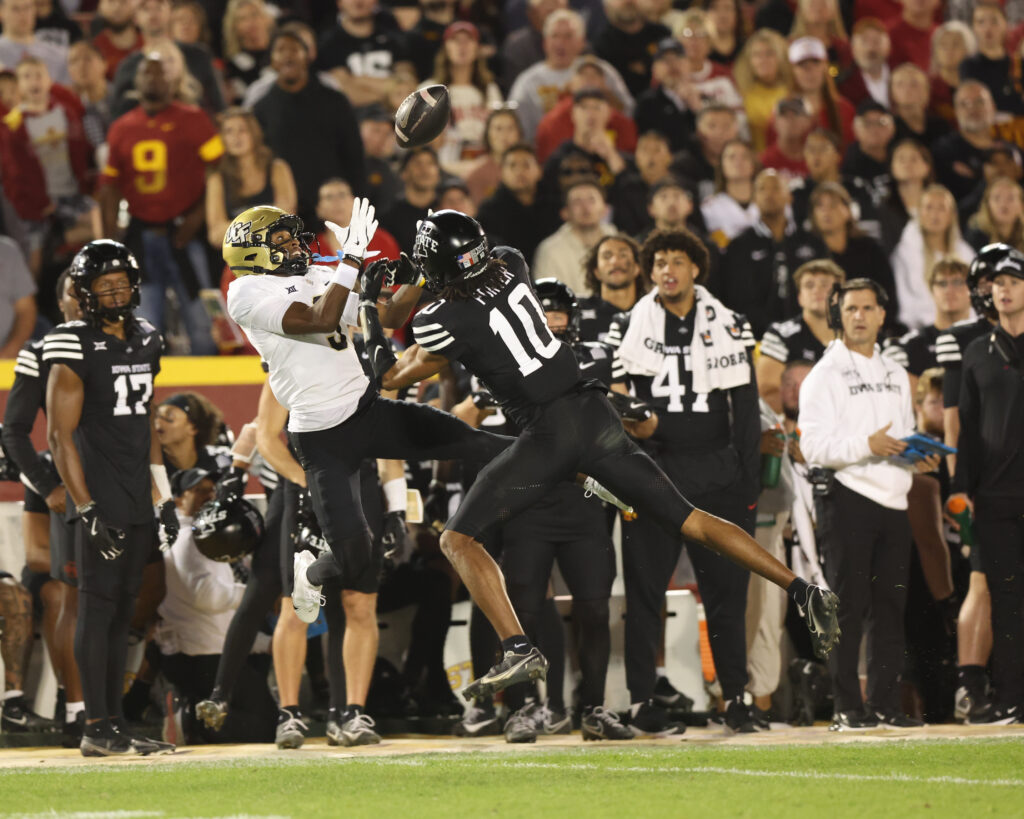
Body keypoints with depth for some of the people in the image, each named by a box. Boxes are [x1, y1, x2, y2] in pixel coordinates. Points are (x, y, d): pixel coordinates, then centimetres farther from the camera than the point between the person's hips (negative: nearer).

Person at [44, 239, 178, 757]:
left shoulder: (145, 343, 13)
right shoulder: (76, 351, -10)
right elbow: (60, 437, -11)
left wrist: (163, 499, 17)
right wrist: (87, 510, -16)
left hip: (138, 505, 7)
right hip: (101, 506, -7)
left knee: (122, 614, 8)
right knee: (98, 607, -6)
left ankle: (115, 725, 11)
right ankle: (98, 729, -5)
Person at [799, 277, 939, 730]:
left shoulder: (895, 375, 20)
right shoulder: (824, 375, -2)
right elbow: (813, 446, -12)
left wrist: (919, 458, 5)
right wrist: (867, 446, -22)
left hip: (893, 502, 6)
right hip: (847, 500, -6)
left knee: (891, 608, 6)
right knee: (847, 608, -6)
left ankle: (884, 704, 10)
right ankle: (847, 707, -5)